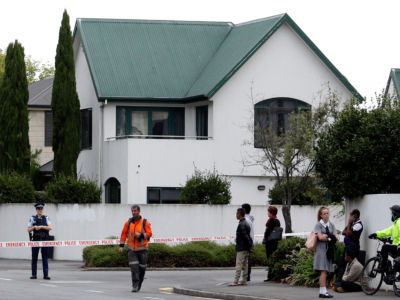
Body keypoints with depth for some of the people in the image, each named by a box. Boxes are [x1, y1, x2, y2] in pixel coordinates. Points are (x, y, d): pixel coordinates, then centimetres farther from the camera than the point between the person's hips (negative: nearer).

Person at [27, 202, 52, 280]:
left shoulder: (46, 218, 9)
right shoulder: (32, 218, 7)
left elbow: (50, 227, -5)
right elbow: (29, 230, 5)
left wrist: (41, 227, -16)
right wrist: (34, 227, -14)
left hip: (45, 240, 0)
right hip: (36, 240, 0)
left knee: (45, 258, -1)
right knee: (34, 258, 2)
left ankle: (46, 275, 0)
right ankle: (34, 274, 7)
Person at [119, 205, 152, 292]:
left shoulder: (145, 222, -4)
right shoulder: (128, 222, 3)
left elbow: (149, 233, -8)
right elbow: (124, 233, 7)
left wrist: (140, 235, -23)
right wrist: (121, 245, 2)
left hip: (142, 249, -1)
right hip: (132, 249, 1)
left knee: (141, 268, 6)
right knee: (134, 267, -12)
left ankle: (139, 284, 26)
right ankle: (135, 286, -12)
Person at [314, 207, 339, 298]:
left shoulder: (331, 225, 16)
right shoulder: (318, 225, -1)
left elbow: (336, 237, 6)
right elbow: (320, 237, -12)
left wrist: (326, 236, -10)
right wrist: (330, 237, -2)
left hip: (329, 249, 6)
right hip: (321, 249, -6)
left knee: (326, 272, 4)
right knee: (324, 271, -12)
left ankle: (322, 291, 5)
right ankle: (323, 291, -15)